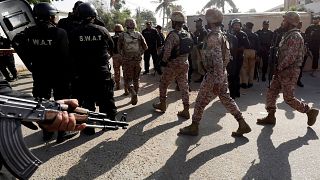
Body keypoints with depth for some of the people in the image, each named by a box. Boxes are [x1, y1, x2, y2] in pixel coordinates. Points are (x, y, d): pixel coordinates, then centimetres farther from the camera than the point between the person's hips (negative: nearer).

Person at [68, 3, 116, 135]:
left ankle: (89, 128, 18)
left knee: (87, 101, 10)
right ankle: (110, 121, 29)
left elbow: (71, 53, -2)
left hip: (83, 74, -1)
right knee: (106, 99, 15)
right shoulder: (102, 30, -6)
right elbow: (111, 48, 5)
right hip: (103, 72, 1)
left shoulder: (74, 33, -8)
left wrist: (78, 65, 15)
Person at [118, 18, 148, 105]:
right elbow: (145, 47, 1)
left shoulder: (122, 35, -7)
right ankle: (135, 97, 23)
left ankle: (133, 93, -16)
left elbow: (119, 48, 0)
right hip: (138, 60, 3)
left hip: (127, 61, -2)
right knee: (136, 79, 16)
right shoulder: (139, 34, -2)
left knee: (128, 79, 8)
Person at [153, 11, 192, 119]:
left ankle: (162, 105, 27)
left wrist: (164, 60, -4)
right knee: (184, 86, 9)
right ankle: (186, 111, 12)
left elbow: (167, 51, -21)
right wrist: (183, 58, 14)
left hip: (173, 65, -6)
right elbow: (189, 49, 9)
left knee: (163, 84, 13)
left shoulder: (173, 35, -17)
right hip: (185, 64, 7)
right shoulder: (188, 34, 6)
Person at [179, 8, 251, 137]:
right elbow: (227, 56, 18)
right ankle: (243, 125, 19)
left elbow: (217, 60, -26)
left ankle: (194, 127, 18)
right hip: (222, 74, 9)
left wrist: (216, 81, -25)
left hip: (213, 76, -9)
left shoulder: (213, 37, -18)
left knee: (200, 101, 4)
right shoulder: (222, 35, 12)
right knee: (226, 99, 15)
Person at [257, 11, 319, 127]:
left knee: (288, 98, -1)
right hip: (282, 71, 10)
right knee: (271, 92, 8)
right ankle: (270, 117, 17)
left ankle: (310, 111, 20)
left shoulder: (295, 36, -17)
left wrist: (279, 68, -15)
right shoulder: (288, 35, 15)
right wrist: (278, 68, 11)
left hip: (289, 72, -9)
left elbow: (291, 57, -24)